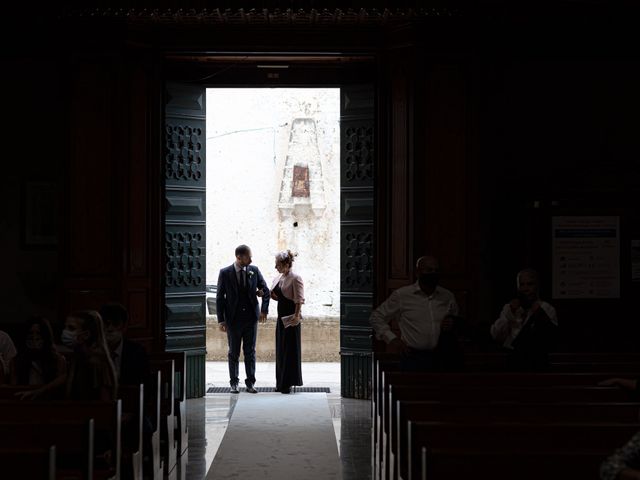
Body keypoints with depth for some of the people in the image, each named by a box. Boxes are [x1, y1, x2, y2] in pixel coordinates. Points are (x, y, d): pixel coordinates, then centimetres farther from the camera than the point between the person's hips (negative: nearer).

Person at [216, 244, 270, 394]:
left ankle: (250, 383, 11)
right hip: (233, 318, -2)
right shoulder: (225, 273, -5)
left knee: (250, 352, 5)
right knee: (233, 352, 8)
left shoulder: (254, 270, 1)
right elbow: (220, 297, -3)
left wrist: (264, 310, -3)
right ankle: (234, 383, 16)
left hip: (251, 317, 2)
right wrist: (221, 319, -7)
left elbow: (265, 290, 8)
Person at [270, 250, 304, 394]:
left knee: (290, 348, -4)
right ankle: (281, 382, 18)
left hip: (291, 316, -8)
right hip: (281, 316, 8)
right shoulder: (278, 278, 13)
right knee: (280, 349, 11)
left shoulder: (295, 278, -12)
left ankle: (288, 383, 2)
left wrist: (296, 316, -23)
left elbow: (299, 300, -16)